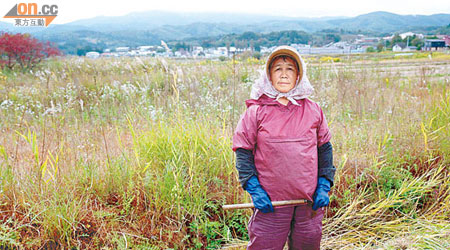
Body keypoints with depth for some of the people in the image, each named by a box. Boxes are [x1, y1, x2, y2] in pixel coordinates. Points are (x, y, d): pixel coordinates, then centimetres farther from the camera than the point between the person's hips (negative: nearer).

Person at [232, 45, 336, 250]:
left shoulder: (313, 110, 6)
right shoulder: (256, 111, -2)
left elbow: (325, 149, 12)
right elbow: (243, 152, -1)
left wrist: (324, 187, 5)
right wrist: (254, 190, -9)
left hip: (309, 203, 3)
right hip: (270, 202, -3)